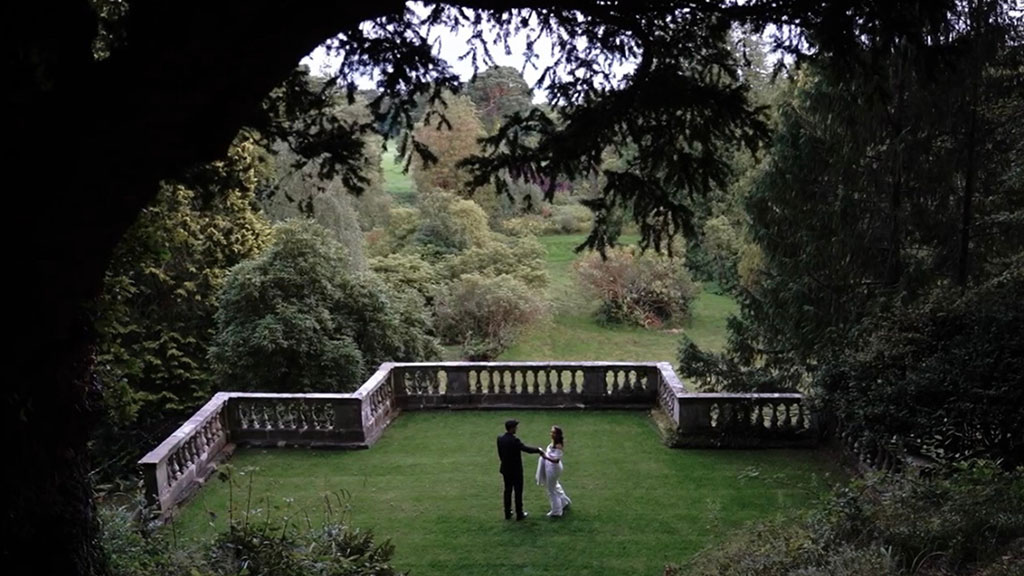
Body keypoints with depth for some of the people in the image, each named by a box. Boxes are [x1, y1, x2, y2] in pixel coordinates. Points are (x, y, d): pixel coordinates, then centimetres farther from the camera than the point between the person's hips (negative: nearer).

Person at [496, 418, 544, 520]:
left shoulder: (500, 438, -4)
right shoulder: (514, 440, -26)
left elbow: (500, 454, 5)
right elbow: (526, 449, -22)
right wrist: (539, 450, -8)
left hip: (506, 469, 6)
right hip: (516, 470, -6)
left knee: (507, 490, 16)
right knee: (518, 492, 8)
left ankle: (507, 513, 24)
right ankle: (519, 514, 17)